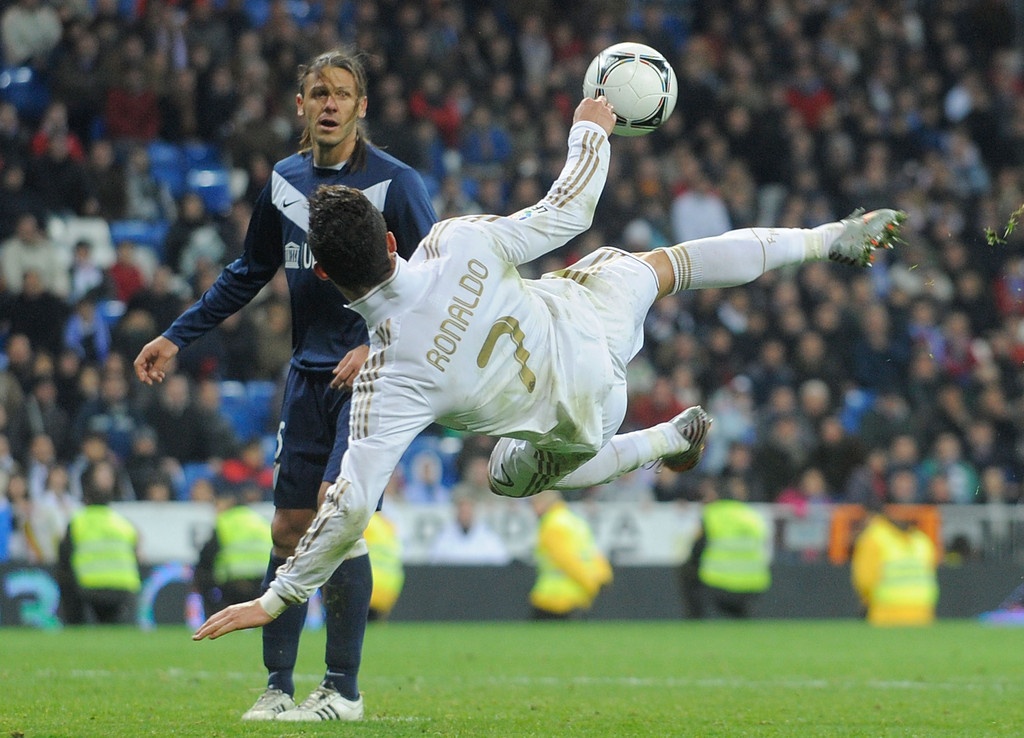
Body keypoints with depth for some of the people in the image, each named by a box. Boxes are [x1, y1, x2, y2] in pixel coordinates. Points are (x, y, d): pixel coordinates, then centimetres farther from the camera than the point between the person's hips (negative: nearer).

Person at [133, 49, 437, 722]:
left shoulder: (395, 183, -8)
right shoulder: (285, 182, 10)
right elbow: (249, 274, 21)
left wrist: (378, 346, -20)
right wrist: (177, 337, 18)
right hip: (309, 375, 6)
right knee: (289, 529, 4)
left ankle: (344, 691, -9)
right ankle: (278, 687, 12)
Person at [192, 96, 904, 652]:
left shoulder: (389, 376, -35)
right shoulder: (460, 243, -31)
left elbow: (352, 503, -35)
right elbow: (568, 211, -16)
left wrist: (275, 600, -27)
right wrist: (591, 131, 3)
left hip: (573, 423, -2)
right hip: (598, 324, 2)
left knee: (515, 474, 33)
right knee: (659, 263, 33)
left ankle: (675, 437, 37)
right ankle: (831, 238, 44)